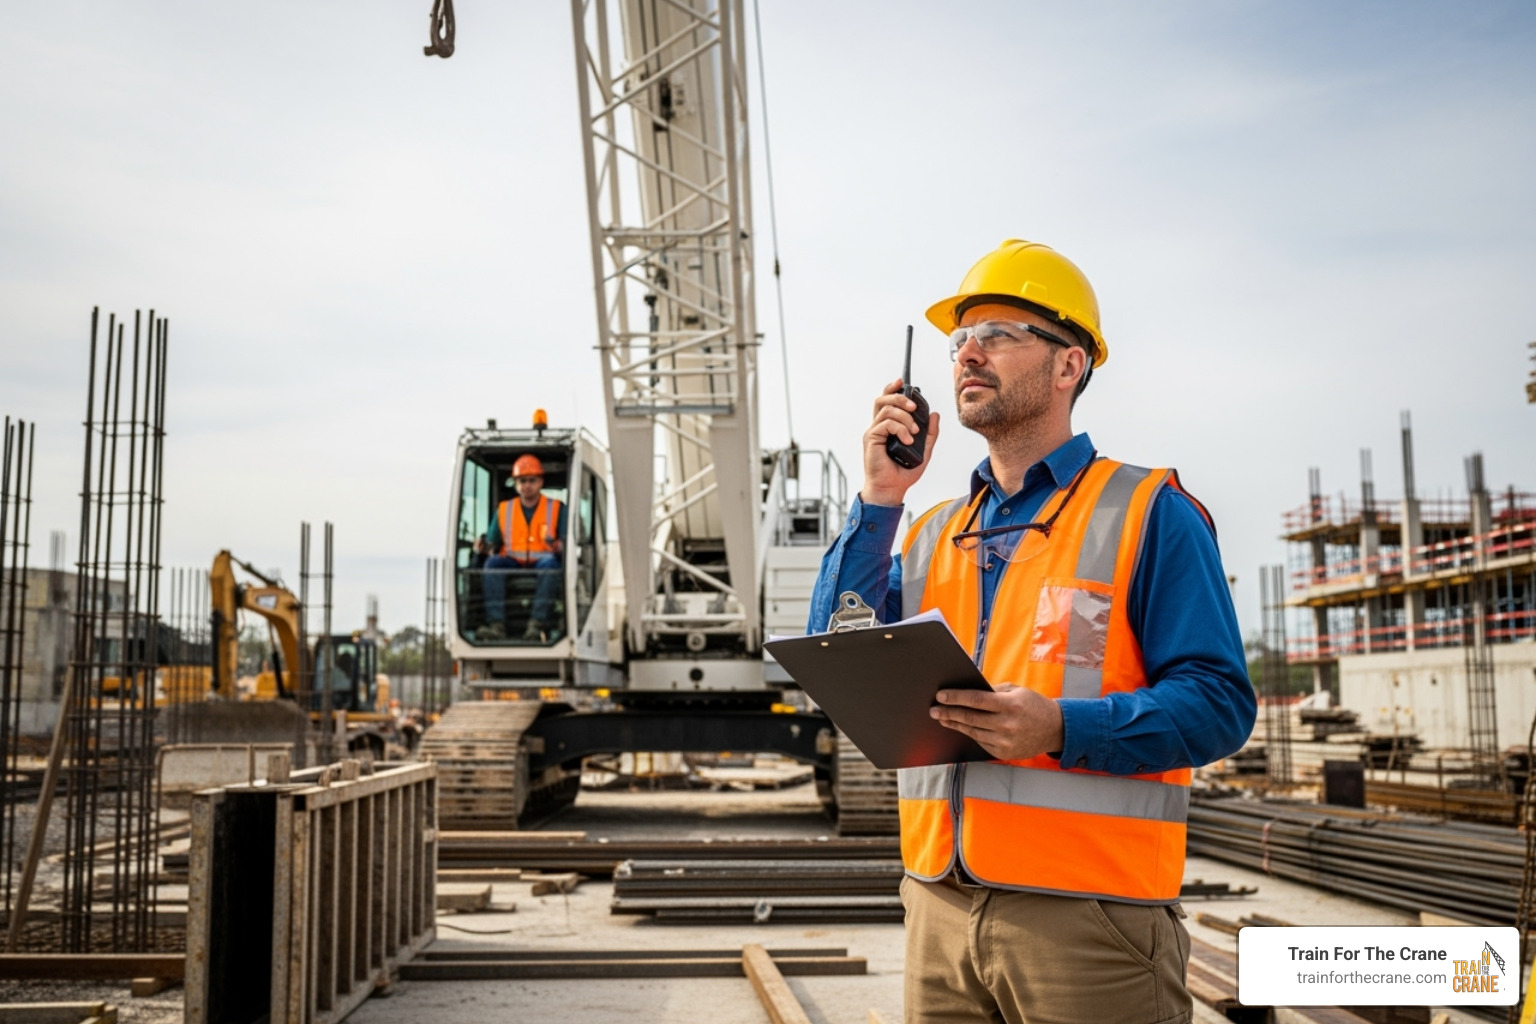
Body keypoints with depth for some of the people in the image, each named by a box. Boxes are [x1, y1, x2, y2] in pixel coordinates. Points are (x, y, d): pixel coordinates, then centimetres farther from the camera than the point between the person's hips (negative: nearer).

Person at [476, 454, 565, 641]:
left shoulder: (557, 508, 11)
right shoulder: (503, 509, 18)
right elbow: (493, 543, 12)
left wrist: (556, 546, -23)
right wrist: (485, 547, -12)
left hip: (542, 564, -2)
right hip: (511, 565, 2)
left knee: (549, 561, -36)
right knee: (492, 562, -29)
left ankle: (536, 624, -46)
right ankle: (496, 624, -42)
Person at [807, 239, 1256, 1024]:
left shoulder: (1145, 513, -2)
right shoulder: (933, 533, 15)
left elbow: (1218, 702, -9)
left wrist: (1064, 729, -24)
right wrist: (878, 501, -1)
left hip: (1087, 911, -5)